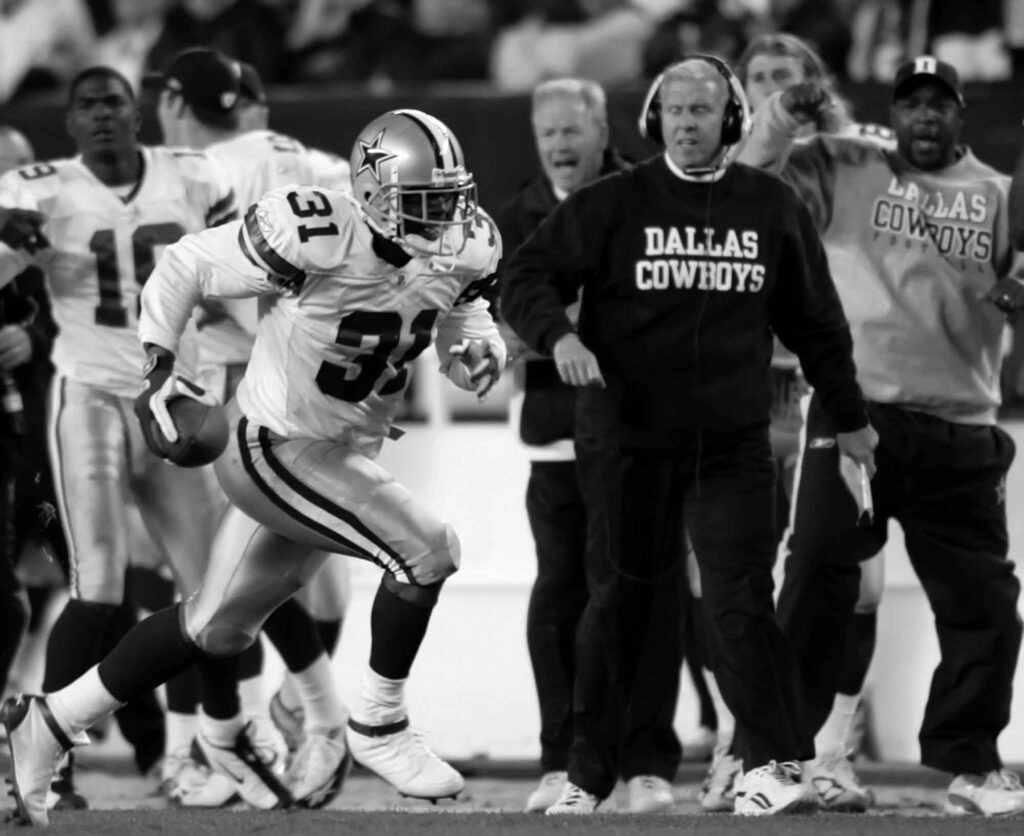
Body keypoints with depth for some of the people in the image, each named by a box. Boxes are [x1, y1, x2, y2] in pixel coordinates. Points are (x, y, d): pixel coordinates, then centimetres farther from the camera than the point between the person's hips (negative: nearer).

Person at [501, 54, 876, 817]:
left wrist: (850, 416, 22)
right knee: (621, 601, 7)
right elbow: (527, 278, -3)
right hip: (627, 439, 0)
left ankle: (773, 769, -13)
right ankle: (587, 777, 17)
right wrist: (558, 334, -23)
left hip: (732, 444, 0)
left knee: (741, 600, -10)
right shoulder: (613, 204, -2)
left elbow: (814, 319, 16)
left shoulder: (774, 209, 6)